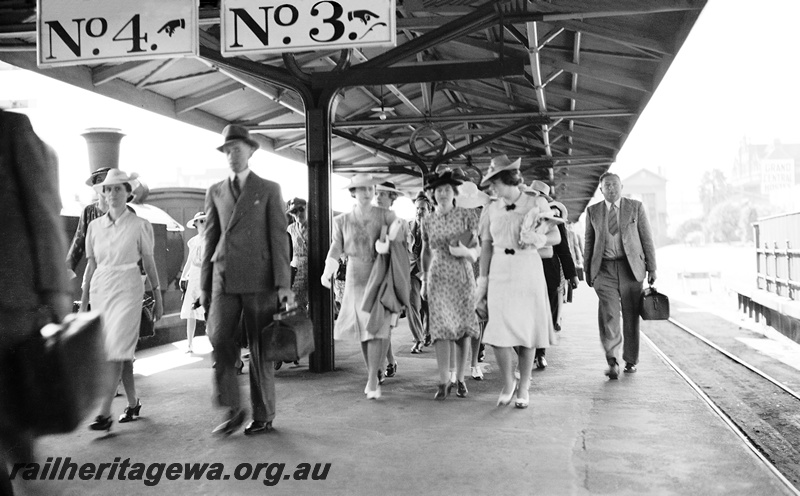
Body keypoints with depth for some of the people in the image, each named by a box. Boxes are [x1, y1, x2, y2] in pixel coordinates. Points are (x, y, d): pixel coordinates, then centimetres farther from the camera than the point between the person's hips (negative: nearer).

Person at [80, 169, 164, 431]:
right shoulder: (95, 226, 9)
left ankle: (104, 413, -12)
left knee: (115, 350, -12)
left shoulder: (140, 225, -1)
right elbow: (91, 266, 12)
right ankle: (133, 403, 23)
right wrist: (83, 302, 11)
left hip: (127, 289, -4)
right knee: (122, 352, 9)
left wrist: (158, 298, 5)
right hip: (100, 289, 4)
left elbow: (149, 264, 4)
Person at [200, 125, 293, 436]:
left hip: (259, 278, -3)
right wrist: (204, 285, 11)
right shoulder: (215, 192, 14)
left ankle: (263, 416, 14)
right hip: (224, 278, 3)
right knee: (219, 340, -11)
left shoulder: (269, 190, 5)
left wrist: (283, 284, -9)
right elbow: (210, 239, 15)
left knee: (260, 349, 2)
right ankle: (233, 410, 4)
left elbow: (279, 238, -1)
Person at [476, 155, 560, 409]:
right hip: (500, 273, 2)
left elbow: (556, 236, 2)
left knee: (527, 331, 2)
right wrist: (483, 279, 7)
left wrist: (539, 239, -18)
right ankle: (508, 383, 15)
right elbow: (486, 246, 10)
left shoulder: (537, 204, -1)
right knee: (499, 332, -6)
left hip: (529, 271, -2)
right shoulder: (491, 210, 7)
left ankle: (523, 387, 17)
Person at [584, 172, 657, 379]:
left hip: (631, 267, 0)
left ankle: (631, 360, 20)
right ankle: (612, 361, -12)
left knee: (631, 316, 5)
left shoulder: (636, 207, 5)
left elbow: (647, 239, 5)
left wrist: (651, 268, 1)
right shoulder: (593, 211, 9)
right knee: (608, 315, -13)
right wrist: (587, 270, 11)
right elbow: (589, 242, 13)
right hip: (604, 268, 0)